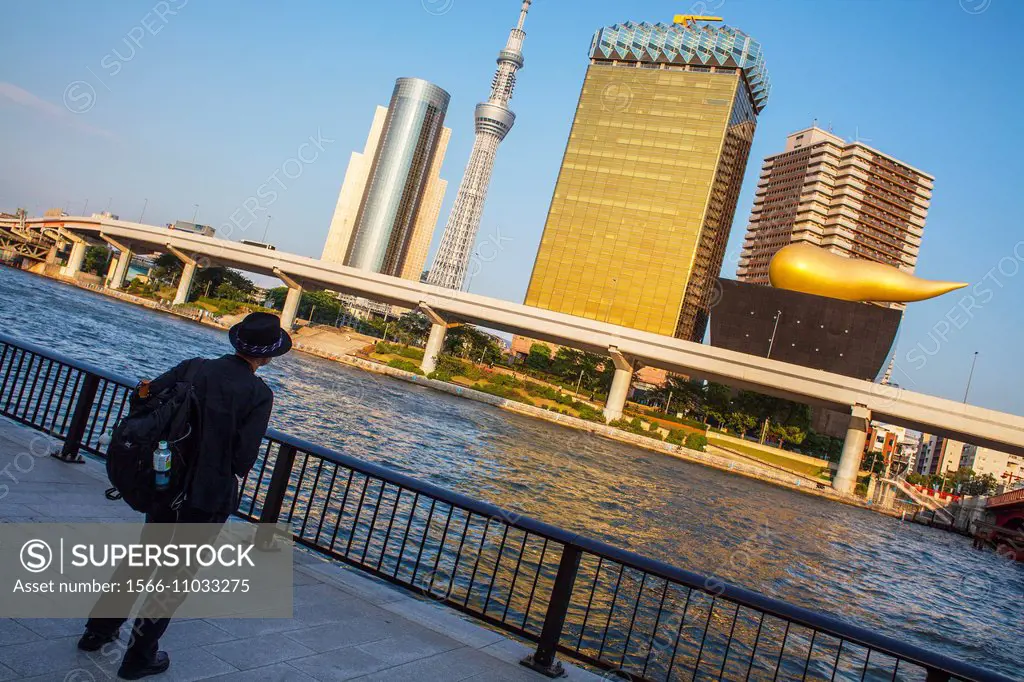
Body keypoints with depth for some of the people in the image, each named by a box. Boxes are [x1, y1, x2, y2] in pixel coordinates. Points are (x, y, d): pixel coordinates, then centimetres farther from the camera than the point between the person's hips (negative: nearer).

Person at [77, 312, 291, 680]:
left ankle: (100, 628, 37)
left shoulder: (195, 368, -4)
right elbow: (244, 457, -19)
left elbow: (145, 395, -6)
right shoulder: (259, 394, -16)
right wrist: (235, 471, 3)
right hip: (211, 495, -5)